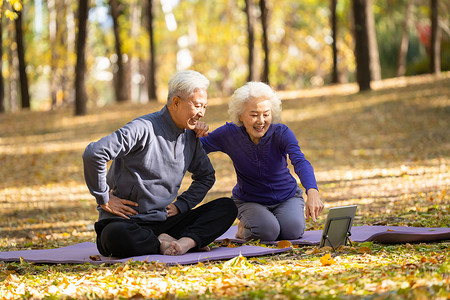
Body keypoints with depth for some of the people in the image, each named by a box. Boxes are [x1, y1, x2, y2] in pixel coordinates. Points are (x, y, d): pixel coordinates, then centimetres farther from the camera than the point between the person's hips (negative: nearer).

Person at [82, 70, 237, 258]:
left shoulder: (190, 137, 11)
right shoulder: (143, 129, -13)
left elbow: (206, 176, 28)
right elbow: (93, 154, -24)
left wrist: (181, 204, 10)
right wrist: (104, 199, -15)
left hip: (166, 220, 7)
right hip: (128, 220, -7)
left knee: (227, 207, -7)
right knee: (116, 236, -43)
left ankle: (187, 240, -29)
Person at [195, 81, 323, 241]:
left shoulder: (281, 133, -20)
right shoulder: (230, 134, -16)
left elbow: (301, 162, -37)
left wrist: (312, 192, -57)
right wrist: (196, 134, -34)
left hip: (287, 198, 0)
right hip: (249, 202, 0)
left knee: (292, 231, -28)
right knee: (268, 231, -30)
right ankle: (246, 227, 6)